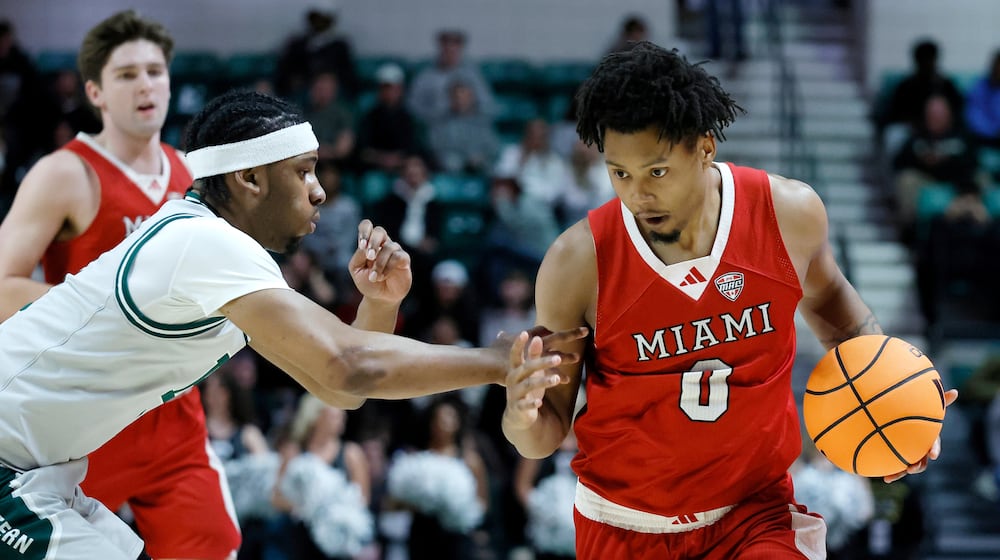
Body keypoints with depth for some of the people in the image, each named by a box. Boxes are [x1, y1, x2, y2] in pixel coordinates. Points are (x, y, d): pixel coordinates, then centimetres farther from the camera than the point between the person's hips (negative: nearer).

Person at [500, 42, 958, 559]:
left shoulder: (790, 214, -13)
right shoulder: (577, 262, -18)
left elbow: (825, 295, 14)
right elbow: (551, 430, -8)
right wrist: (523, 417, -32)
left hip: (755, 514, 0)